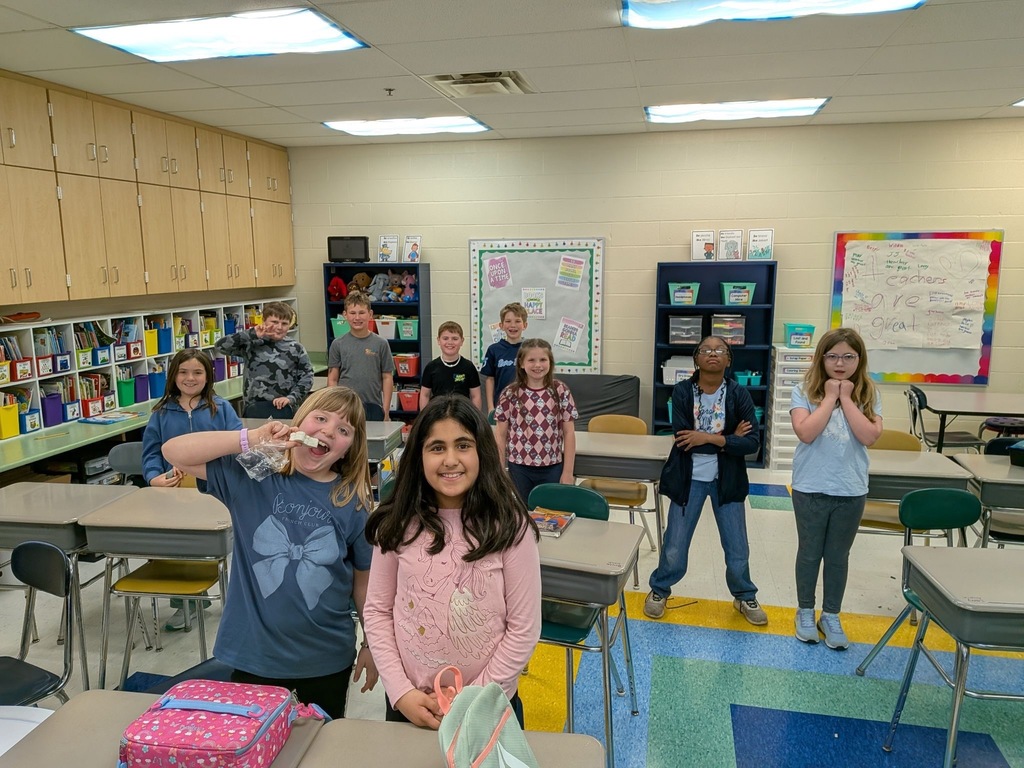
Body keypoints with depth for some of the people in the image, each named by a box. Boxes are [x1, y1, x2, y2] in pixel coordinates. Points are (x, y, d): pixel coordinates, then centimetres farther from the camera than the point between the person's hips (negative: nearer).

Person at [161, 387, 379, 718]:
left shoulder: (353, 501, -9)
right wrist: (251, 439, -26)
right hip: (253, 653, 0)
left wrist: (373, 644, 7)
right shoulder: (252, 475, -9)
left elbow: (365, 579, 0)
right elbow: (174, 452, -15)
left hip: (327, 658, 1)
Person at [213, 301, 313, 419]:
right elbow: (220, 346, -8)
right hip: (253, 408, 1)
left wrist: (292, 398, -9)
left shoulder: (295, 348, 1)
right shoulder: (251, 344, 1)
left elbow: (307, 376, 4)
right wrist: (251, 334, -14)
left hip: (283, 409, 0)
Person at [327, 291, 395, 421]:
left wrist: (386, 410, -2)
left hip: (373, 407, 0)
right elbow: (332, 379, 5)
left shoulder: (380, 344, 1)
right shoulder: (338, 344, 2)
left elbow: (387, 378, 3)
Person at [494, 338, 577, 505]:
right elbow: (500, 435, 1)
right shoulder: (510, 394, -4)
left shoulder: (561, 391, -2)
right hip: (520, 468, 0)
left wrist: (568, 472, -3)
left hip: (552, 468, 0)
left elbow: (569, 433, 0)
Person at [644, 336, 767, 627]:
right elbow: (682, 439, -18)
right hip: (689, 478, -1)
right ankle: (659, 590, 33)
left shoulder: (739, 394, -6)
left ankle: (745, 597, 38)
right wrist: (728, 439, -16)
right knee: (674, 547, 7)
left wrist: (709, 438, -22)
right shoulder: (681, 392, -8)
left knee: (738, 548, 12)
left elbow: (752, 442, -14)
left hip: (727, 479, 1)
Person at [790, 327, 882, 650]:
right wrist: (829, 398, -15)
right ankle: (805, 612, 30)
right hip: (811, 489, -2)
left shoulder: (868, 395, 0)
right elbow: (806, 433, -21)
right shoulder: (805, 391, -6)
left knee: (838, 556, 14)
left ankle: (831, 616, 30)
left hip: (851, 491, 2)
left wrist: (846, 399, -13)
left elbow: (869, 436, -14)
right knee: (810, 553, 12)